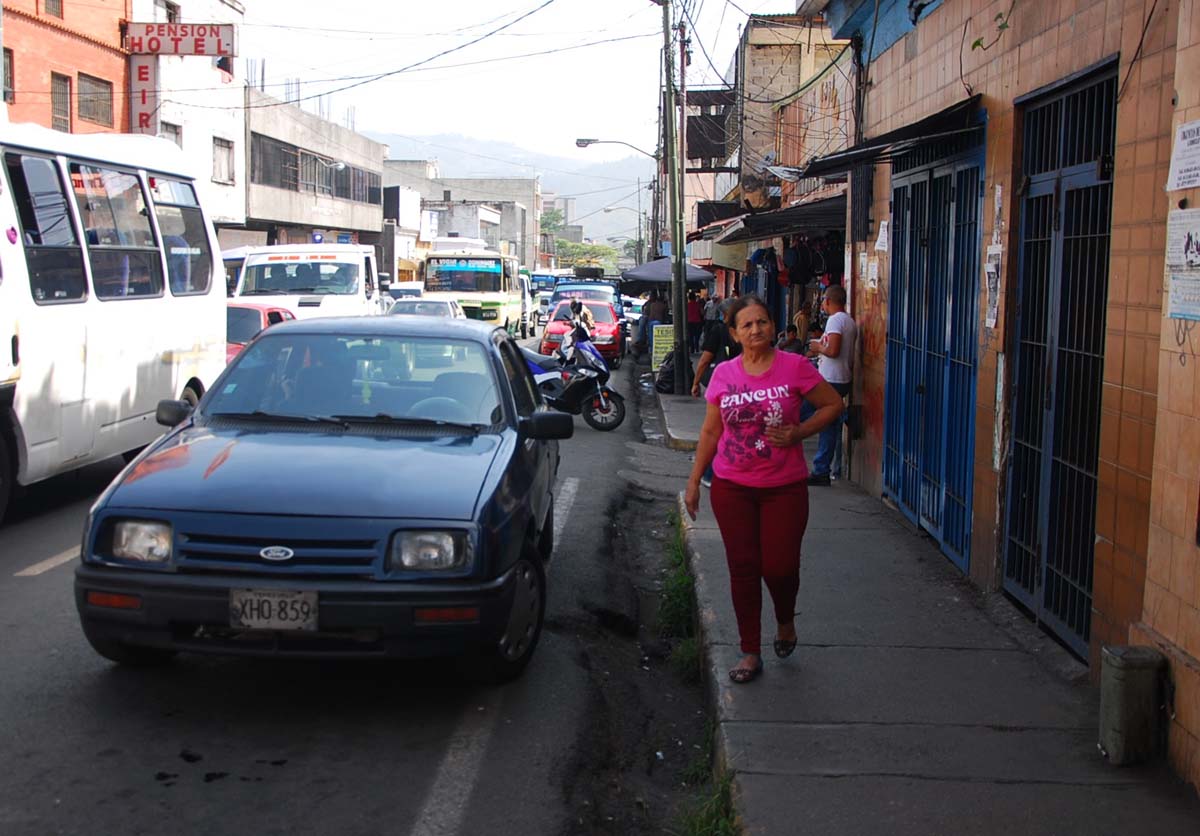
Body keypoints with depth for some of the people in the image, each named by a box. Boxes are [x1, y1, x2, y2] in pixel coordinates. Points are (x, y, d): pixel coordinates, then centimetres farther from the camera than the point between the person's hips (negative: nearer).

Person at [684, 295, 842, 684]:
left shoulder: (795, 367, -8)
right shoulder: (723, 374, 1)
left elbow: (833, 404, 2)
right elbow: (710, 432, 9)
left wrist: (798, 433, -12)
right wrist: (693, 483, 10)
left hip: (784, 487, -2)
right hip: (732, 488, 2)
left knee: (779, 567, -2)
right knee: (743, 568, 4)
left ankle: (785, 621, 33)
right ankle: (750, 652, 16)